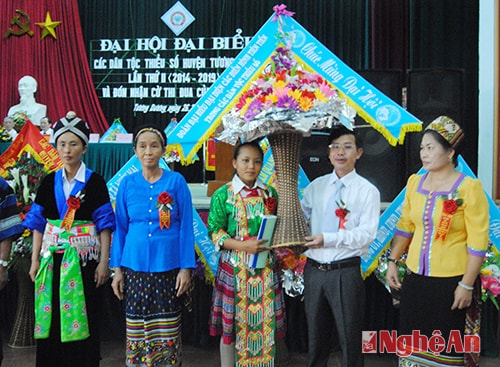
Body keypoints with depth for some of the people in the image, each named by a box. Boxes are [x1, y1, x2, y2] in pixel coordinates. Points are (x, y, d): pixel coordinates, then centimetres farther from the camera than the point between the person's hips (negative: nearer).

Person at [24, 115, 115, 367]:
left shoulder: (95, 182, -3)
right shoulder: (49, 182, 8)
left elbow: (104, 224, -5)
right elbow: (39, 223, 9)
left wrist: (104, 262, -10)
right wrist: (35, 260, 4)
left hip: (84, 257, -3)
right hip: (53, 258, 4)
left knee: (83, 320, 1)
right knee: (51, 318, 7)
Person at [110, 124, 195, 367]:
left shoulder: (176, 182, -2)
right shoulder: (127, 183, 4)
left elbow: (185, 228, -1)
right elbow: (121, 229, 8)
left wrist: (186, 268, -5)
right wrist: (117, 269, 4)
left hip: (168, 266, -2)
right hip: (135, 266, 2)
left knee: (166, 332, 3)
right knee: (136, 331, 8)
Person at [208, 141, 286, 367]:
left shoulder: (270, 193, 6)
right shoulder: (223, 194, -4)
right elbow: (214, 232, -6)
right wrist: (243, 246, -19)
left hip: (265, 269, 3)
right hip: (235, 269, -3)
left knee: (265, 324, 7)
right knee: (232, 325, 6)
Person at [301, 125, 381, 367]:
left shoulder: (367, 190, -4)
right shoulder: (316, 186, 9)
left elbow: (367, 233, -14)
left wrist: (328, 239, -22)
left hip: (345, 272, -4)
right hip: (314, 270, 4)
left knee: (350, 338, 7)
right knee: (315, 337, 17)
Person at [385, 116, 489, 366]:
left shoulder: (469, 188, -12)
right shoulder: (415, 182, 4)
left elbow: (478, 242, -11)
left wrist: (467, 285, -11)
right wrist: (392, 262, 8)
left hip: (450, 282, -5)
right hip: (415, 279, 5)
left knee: (445, 347, 7)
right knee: (412, 344, 13)